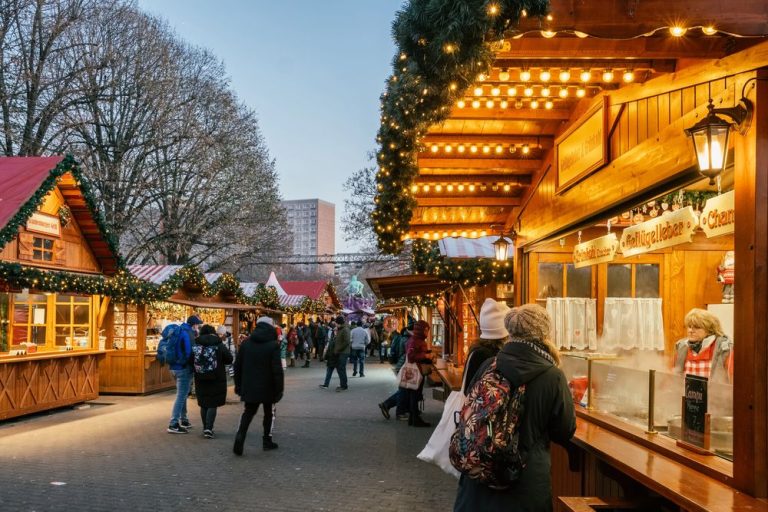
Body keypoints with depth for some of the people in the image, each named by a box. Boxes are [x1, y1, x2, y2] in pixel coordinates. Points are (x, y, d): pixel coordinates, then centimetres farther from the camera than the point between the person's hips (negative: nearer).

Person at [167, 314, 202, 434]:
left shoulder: (180, 331, 14)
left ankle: (183, 420, 30)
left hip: (175, 367, 10)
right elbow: (190, 352, -22)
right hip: (184, 368, -10)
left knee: (182, 395, 20)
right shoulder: (189, 333, -14)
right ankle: (173, 425, -5)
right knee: (181, 396, -6)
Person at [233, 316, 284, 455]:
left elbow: (237, 366, 7)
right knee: (268, 413, 15)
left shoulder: (246, 343, 2)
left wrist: (238, 385, 15)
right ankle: (267, 440, 20)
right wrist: (279, 390, -9)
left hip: (249, 387, 3)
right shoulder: (273, 345, -12)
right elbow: (277, 369, -16)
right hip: (267, 387, -3)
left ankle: (240, 435, -10)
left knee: (248, 412, 12)